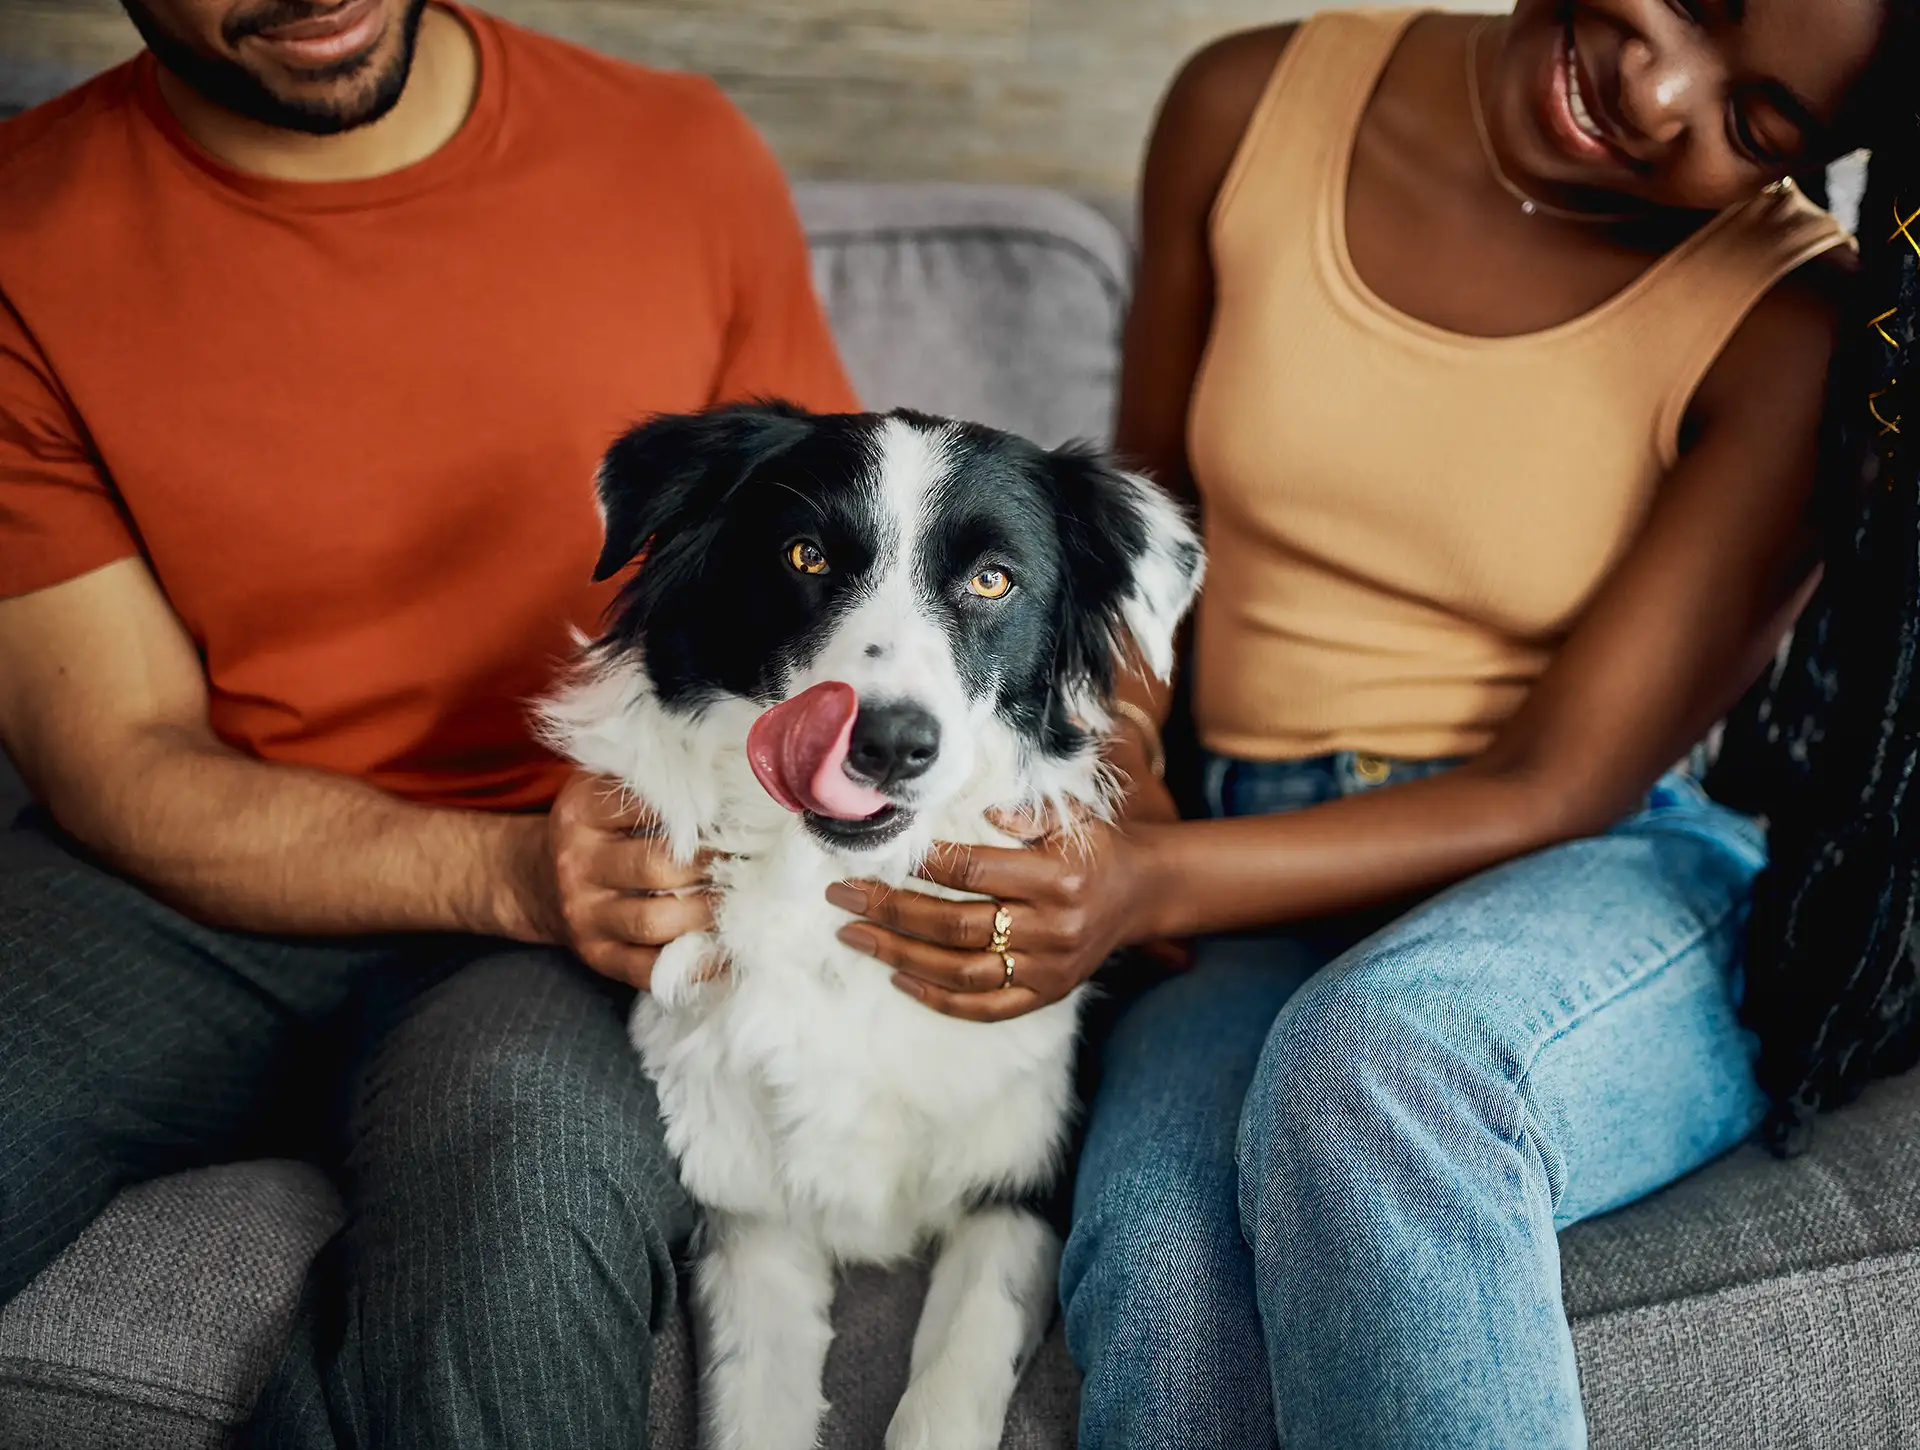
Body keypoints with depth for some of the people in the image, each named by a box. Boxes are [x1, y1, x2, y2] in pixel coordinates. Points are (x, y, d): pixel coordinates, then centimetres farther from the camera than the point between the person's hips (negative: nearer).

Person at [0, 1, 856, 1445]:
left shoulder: (683, 157, 0)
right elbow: (124, 767, -5)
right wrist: (510, 872, -22)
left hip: (595, 896, 0)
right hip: (189, 886, 1)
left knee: (529, 1146, -34)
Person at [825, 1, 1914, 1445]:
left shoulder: (1801, 330, -10)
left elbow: (1562, 791, -13)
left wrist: (1156, 884, -25)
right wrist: (1108, 753, -5)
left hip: (1623, 878, -1)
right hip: (1267, 898, 2)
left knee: (1379, 1063, -37)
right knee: (1159, 1249, -32)